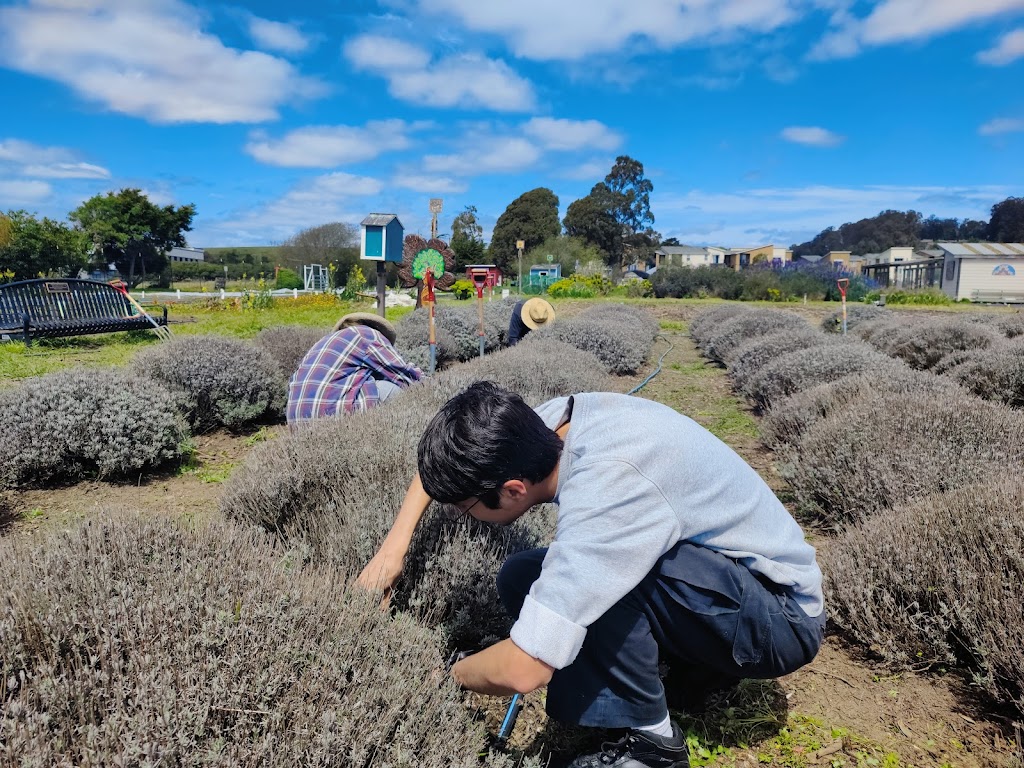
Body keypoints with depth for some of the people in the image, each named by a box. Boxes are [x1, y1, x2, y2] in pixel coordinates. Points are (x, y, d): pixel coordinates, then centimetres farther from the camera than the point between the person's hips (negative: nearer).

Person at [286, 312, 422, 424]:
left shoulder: (327, 340, 29)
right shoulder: (369, 334, 9)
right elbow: (404, 376, 9)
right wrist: (421, 379, 29)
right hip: (330, 414, -8)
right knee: (394, 386, 6)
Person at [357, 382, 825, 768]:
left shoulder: (605, 485, -36)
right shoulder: (554, 422, -12)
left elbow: (521, 670, -36)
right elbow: (449, 454, 8)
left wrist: (448, 675, -14)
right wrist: (395, 541, 0)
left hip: (785, 617, -8)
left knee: (593, 573, -31)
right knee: (522, 580, -1)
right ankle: (702, 664, 11)